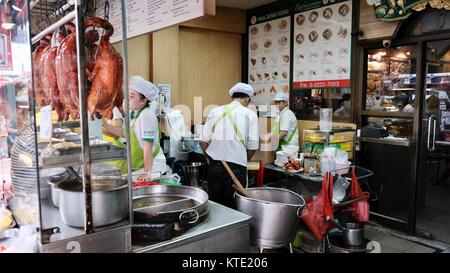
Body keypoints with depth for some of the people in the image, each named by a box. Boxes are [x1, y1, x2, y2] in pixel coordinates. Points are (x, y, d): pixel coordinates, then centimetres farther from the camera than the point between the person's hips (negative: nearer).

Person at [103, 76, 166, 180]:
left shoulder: (147, 115, -23)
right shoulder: (132, 113, 3)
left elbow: (148, 147, -25)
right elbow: (124, 133, 17)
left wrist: (147, 172, -26)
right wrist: (106, 125, 8)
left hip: (152, 165, -8)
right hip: (138, 165, 8)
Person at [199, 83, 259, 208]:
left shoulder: (215, 111, 5)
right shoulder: (250, 114, -1)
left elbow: (203, 141, 4)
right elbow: (252, 146, -1)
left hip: (214, 165, 3)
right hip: (236, 166, -2)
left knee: (214, 203, 13)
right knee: (233, 205, 8)